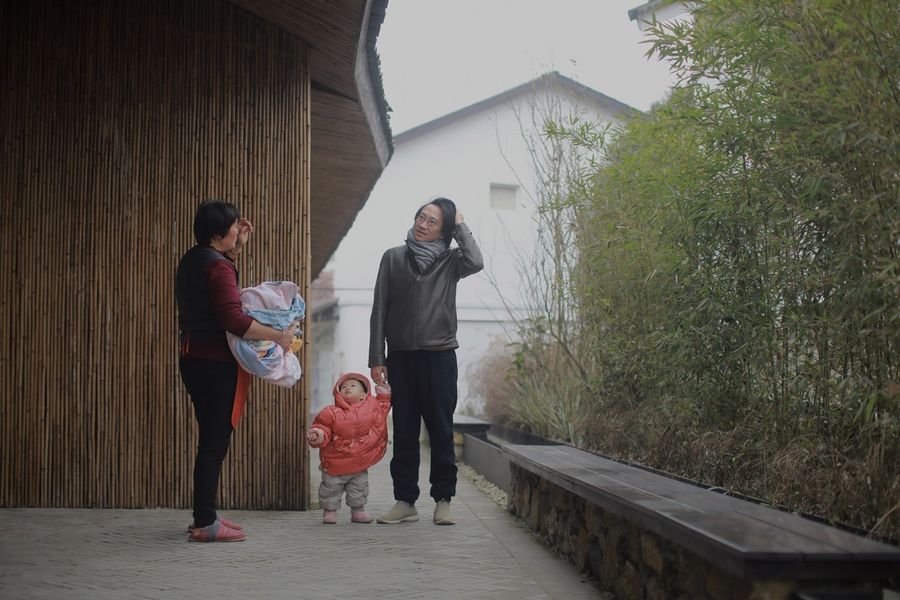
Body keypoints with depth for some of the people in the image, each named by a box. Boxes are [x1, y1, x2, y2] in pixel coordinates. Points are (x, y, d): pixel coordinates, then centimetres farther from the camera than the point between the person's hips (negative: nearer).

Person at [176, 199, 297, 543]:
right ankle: (205, 524, -5)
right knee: (215, 442, -6)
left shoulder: (193, 260, 14)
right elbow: (234, 320, -25)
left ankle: (204, 517, 20)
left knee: (211, 440, 15)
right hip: (215, 363, -10)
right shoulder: (218, 267, -15)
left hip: (194, 358, 10)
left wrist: (239, 245, 24)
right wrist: (278, 336, -18)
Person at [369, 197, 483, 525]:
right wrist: (377, 358, 0)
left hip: (439, 356, -1)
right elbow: (379, 311, 5)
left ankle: (443, 501, 8)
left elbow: (475, 262, -21)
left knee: (441, 430, 1)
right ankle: (405, 501, 10)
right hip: (401, 356, 2)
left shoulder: (449, 260, 3)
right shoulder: (393, 258, 7)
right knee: (404, 431, 5)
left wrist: (460, 226, -7)